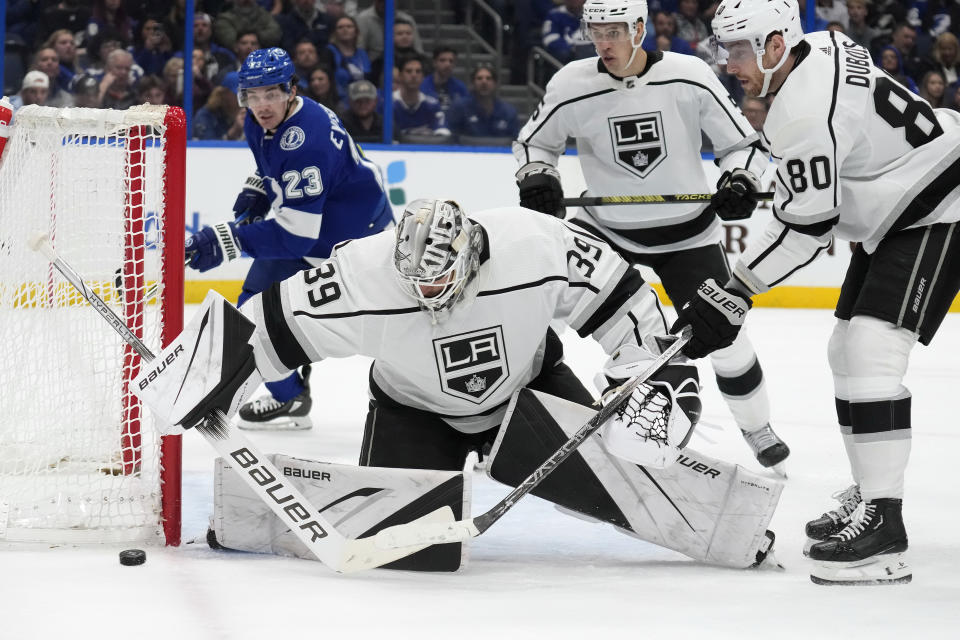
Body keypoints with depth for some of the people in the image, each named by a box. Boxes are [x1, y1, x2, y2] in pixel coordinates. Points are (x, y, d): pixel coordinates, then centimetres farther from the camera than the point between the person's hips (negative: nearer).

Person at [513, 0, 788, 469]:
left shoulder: (689, 77, -16)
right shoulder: (572, 86, -13)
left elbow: (744, 143, -5)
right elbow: (534, 141, 5)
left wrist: (740, 182, -25)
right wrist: (536, 177, -15)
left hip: (685, 232, -1)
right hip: (606, 227, 1)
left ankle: (757, 428, 22)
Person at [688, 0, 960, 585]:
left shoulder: (806, 109, -26)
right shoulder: (821, 50, 3)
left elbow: (805, 226, -25)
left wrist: (731, 299, -22)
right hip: (895, 214, 12)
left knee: (871, 346, -22)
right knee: (847, 351, 14)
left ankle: (883, 528, -26)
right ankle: (868, 497, 25)